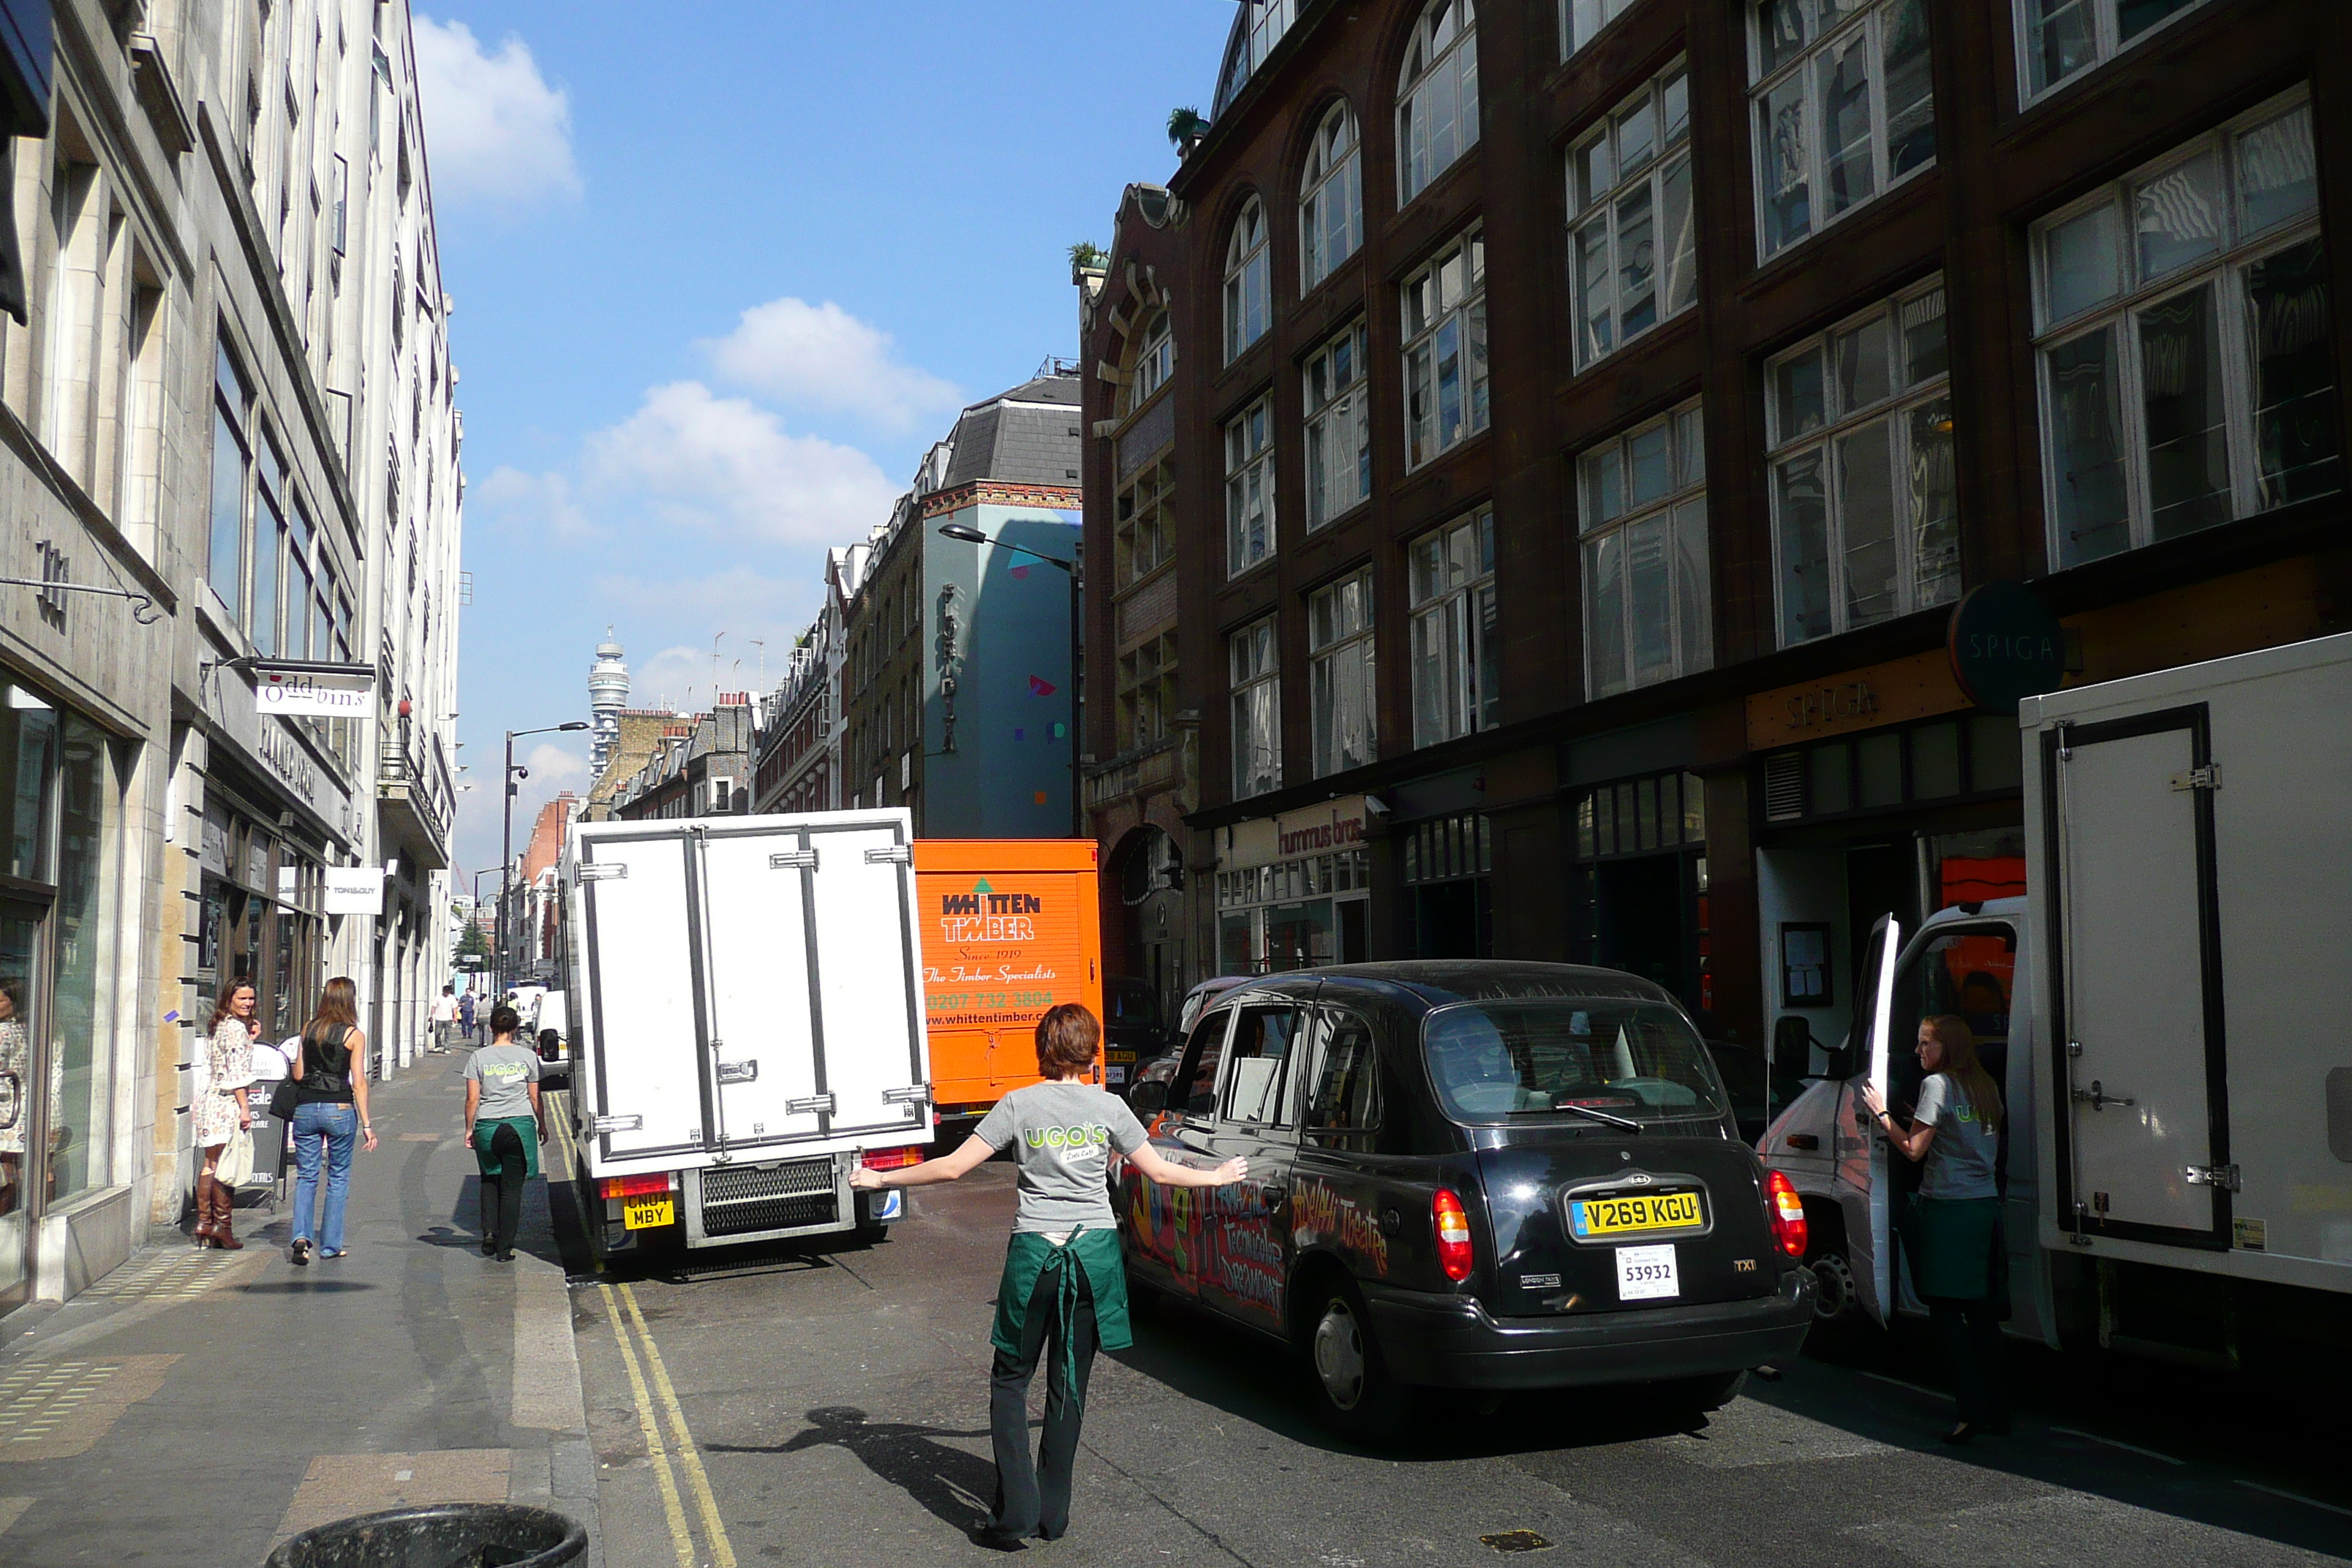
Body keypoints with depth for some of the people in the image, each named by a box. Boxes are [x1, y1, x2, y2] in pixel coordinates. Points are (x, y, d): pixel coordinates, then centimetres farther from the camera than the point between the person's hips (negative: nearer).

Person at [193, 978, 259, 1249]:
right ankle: (222, 1226, -1)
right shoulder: (236, 1028, -12)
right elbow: (237, 1072, -17)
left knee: (210, 1164, 12)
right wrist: (244, 1107, -16)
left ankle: (204, 1222, 16)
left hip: (210, 1099, 9)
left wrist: (249, 1039, 15)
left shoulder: (217, 1026, 16)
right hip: (228, 1104, -9)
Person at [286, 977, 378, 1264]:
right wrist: (367, 1124, -4)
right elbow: (359, 1083, -7)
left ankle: (301, 1236, -10)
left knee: (306, 1176, 9)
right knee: (338, 1178, 9)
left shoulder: (308, 1029, 6)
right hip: (339, 1110, -3)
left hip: (305, 1108, 3)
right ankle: (331, 1245, 13)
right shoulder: (354, 1035, -5)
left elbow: (298, 1074, 9)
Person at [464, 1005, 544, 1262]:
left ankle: (489, 1230, 4)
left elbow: (472, 1099, -1)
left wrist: (469, 1129, 10)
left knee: (490, 1180, 21)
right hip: (520, 1125, 0)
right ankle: (504, 1248, 4)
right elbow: (535, 1098, 6)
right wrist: (542, 1125, 19)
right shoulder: (527, 1057, 2)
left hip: (487, 1126, 0)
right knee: (512, 1187, 4)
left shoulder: (478, 1058, 0)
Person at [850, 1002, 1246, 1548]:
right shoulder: (1108, 1106, 2)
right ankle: (1053, 1514, 17)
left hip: (1034, 1252, -2)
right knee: (1069, 1385, 12)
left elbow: (953, 1166, -6)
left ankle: (1016, 1512, 1)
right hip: (1095, 1252, 2)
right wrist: (1219, 1176, 24)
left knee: (1010, 1379, 11)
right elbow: (1159, 1172, 7)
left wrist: (880, 1180, 4)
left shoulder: (1020, 1104, -3)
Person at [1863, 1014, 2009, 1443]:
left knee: (1946, 1312, -4)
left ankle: (1973, 1411, -10)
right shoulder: (1986, 1087, 13)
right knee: (1982, 1312, 12)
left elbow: (1913, 1148, -11)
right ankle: (1997, 1411, 15)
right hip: (1987, 1206, 8)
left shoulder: (1937, 1084, -10)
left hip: (1947, 1210, -8)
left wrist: (1881, 1112, 0)